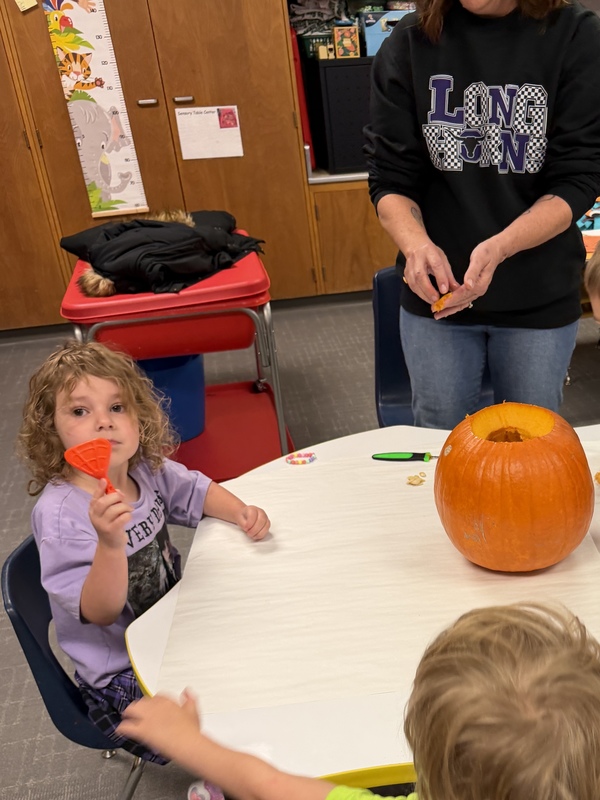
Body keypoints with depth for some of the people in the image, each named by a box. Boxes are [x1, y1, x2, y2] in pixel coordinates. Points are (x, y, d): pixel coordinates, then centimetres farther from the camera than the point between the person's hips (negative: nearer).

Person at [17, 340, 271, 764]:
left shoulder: (145, 469, -9)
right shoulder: (59, 514, -28)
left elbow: (195, 491, 10)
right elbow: (100, 613, -30)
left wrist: (241, 511, -8)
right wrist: (111, 543, -47)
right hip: (123, 673, -7)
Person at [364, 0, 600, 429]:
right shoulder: (410, 42, -3)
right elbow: (390, 177, -4)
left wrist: (499, 248, -27)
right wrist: (416, 242, -25)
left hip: (539, 295, 0)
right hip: (436, 292, 1)